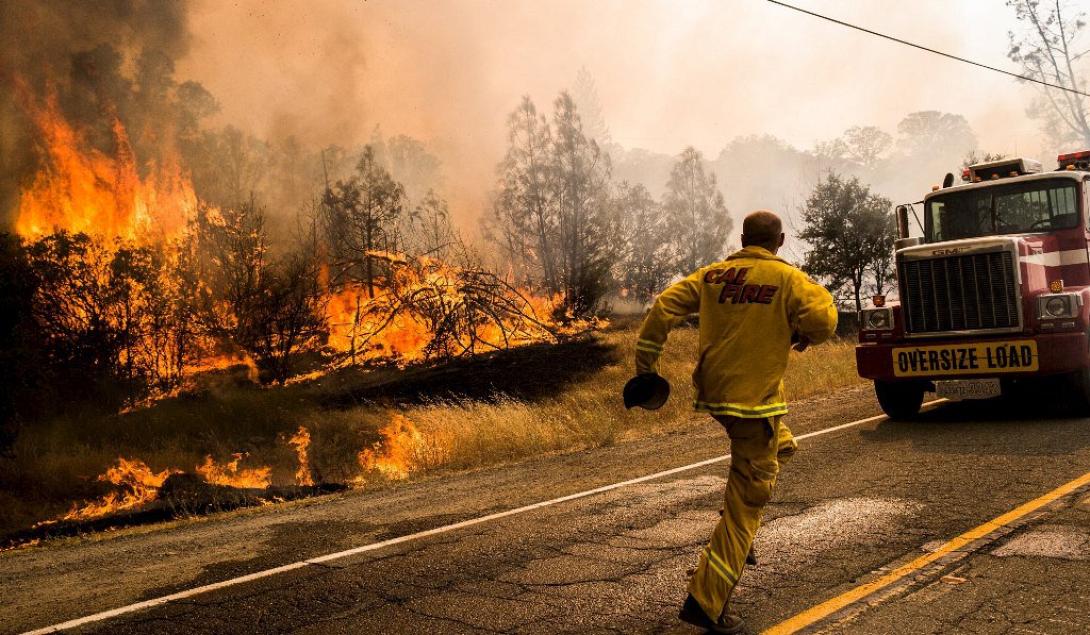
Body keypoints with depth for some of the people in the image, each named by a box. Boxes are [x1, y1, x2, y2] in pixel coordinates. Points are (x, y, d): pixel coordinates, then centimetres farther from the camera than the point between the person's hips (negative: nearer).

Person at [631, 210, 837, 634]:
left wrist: (644, 362, 5)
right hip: (755, 399, -7)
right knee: (746, 502, 0)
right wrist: (805, 336, 2)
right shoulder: (786, 279, -7)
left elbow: (664, 308, 0)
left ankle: (738, 543, 28)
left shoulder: (712, 275, 6)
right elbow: (823, 318, -20)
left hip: (714, 391, 7)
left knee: (780, 447, 31)